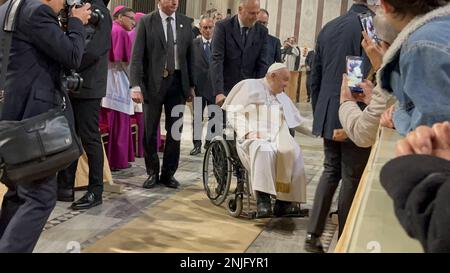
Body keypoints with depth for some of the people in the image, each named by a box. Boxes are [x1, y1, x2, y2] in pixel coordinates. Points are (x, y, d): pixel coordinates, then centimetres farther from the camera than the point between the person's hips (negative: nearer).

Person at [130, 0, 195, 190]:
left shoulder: (186, 23, 7)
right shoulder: (146, 22, -2)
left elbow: (190, 55, 10)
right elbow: (137, 56, -7)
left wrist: (191, 85, 7)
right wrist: (136, 85, -15)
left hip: (178, 82, 3)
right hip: (153, 82, -2)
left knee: (175, 131, 7)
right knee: (150, 131, 5)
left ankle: (169, 173, 19)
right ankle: (152, 172, 20)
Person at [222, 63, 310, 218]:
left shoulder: (282, 97, 28)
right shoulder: (250, 86, 10)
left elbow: (297, 121, 31)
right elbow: (234, 112, 1)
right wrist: (247, 132, -13)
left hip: (277, 139, 5)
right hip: (253, 138, -4)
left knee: (294, 152, -29)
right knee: (263, 150, -39)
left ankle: (284, 201, -28)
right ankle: (262, 199, -38)